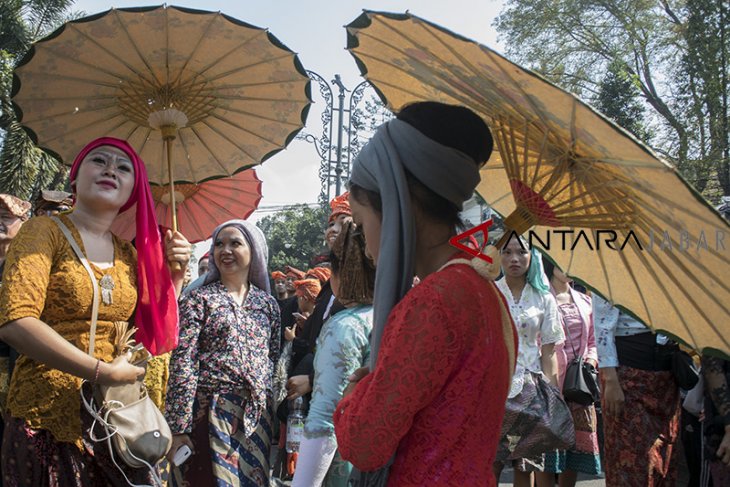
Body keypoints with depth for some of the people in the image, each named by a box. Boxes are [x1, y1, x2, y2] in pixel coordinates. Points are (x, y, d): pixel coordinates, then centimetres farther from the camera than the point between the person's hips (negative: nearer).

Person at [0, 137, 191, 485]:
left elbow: (153, 332, 12)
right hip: (48, 416, -5)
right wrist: (104, 372, -21)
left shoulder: (129, 255, 9)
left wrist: (174, 274, 1)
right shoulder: (45, 231, -7)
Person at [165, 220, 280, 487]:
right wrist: (178, 427, -12)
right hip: (211, 414, -4)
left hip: (257, 415, 4)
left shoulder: (267, 303, 11)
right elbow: (182, 363, -7)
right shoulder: (198, 299, -1)